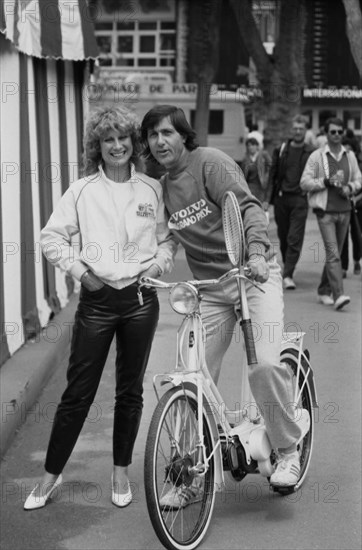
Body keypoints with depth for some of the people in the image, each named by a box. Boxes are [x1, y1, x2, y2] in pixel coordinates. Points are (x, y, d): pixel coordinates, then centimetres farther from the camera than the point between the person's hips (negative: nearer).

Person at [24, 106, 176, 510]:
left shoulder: (152, 190, 3)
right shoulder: (83, 190, -2)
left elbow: (167, 238, 13)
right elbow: (51, 237, 1)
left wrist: (160, 262, -5)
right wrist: (77, 268, -8)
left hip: (141, 298, 2)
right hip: (97, 299, -1)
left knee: (130, 390, 11)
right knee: (78, 392, 2)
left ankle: (121, 471, 27)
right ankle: (51, 473, 17)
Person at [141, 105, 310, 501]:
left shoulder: (210, 162, -7)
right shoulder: (162, 188, 11)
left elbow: (247, 207, -18)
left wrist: (257, 251, -35)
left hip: (254, 275, -5)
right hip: (210, 287, 6)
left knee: (265, 364, -23)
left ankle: (287, 450, 1)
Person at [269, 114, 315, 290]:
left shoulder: (311, 153, 3)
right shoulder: (280, 150, 7)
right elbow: (273, 174, 8)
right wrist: (270, 196, 1)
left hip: (299, 199, -2)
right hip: (281, 198, 2)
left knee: (294, 239, -9)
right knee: (283, 237, 11)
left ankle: (288, 275, -12)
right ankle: (287, 268, 29)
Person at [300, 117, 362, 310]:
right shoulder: (317, 156, -2)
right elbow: (304, 182, -4)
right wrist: (326, 182, -16)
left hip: (344, 210, 5)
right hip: (325, 211, -5)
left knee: (335, 253, 12)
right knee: (333, 253, -14)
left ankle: (324, 291, 25)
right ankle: (338, 295, -20)